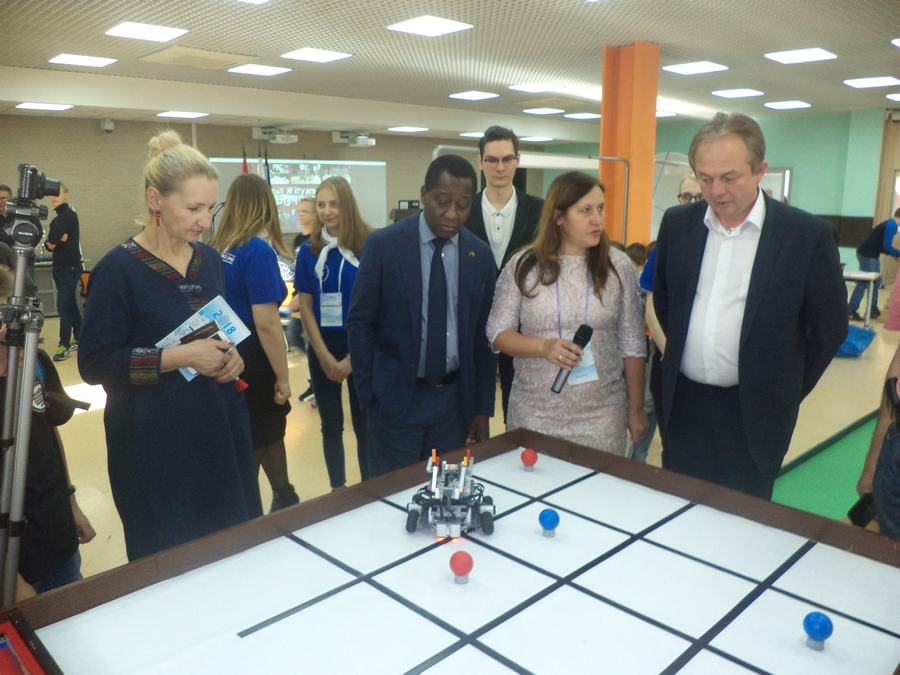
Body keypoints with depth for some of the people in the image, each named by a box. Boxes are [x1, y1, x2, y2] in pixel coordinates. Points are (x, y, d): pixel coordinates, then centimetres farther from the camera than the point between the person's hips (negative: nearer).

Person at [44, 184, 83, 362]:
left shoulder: (69, 214, -11)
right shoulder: (58, 218, 15)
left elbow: (52, 239, -22)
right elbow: (49, 244, 7)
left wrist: (53, 239, -1)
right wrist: (54, 241, -13)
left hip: (70, 267, -9)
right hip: (60, 267, 9)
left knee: (63, 305, -11)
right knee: (70, 304, 13)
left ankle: (64, 345, -7)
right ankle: (79, 339, 21)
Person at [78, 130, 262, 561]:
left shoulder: (210, 260, 7)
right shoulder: (119, 270, -11)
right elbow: (94, 363, -12)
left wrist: (232, 356, -2)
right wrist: (178, 356, -22)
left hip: (221, 430, 6)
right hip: (156, 443, -5)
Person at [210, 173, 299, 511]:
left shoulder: (215, 248, 4)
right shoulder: (258, 251, -18)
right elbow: (267, 324, -23)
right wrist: (282, 377, -14)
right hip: (251, 360, -7)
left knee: (271, 429, 22)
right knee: (252, 444, 11)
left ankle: (284, 499, 38)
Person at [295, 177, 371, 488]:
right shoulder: (309, 252, 2)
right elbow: (305, 306, 2)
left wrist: (351, 358, -11)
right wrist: (324, 356, -7)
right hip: (322, 347, 3)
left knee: (364, 425, 4)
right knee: (331, 425, 13)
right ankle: (337, 491, 27)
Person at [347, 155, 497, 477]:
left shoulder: (480, 255, 2)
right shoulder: (383, 244, -7)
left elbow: (483, 336, 6)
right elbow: (359, 322, -4)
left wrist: (483, 409, 5)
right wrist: (369, 394, -6)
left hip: (455, 399, 3)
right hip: (396, 398, -2)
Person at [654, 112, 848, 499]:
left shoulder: (809, 236, -9)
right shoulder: (677, 223, 2)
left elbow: (830, 328, -1)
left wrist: (786, 393, 3)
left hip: (753, 414, -3)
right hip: (683, 405, 3)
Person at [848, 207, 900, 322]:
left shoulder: (890, 224, 18)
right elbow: (886, 246, -17)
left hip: (872, 255, 10)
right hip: (867, 255, -10)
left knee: (876, 282, 15)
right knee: (863, 283, -9)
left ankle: (873, 309, 23)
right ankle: (851, 311, -8)